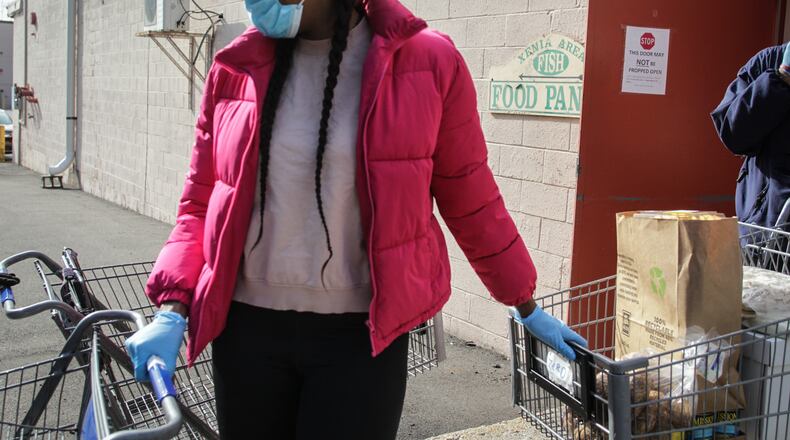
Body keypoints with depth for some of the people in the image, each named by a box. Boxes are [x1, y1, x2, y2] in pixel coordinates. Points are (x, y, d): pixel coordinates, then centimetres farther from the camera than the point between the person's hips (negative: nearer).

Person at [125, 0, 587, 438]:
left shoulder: (428, 62, -7)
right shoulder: (237, 68, 1)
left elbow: (471, 203, 2)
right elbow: (201, 203, 7)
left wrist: (527, 307, 9)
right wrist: (172, 309, -6)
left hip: (364, 336, -3)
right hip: (248, 328, 3)